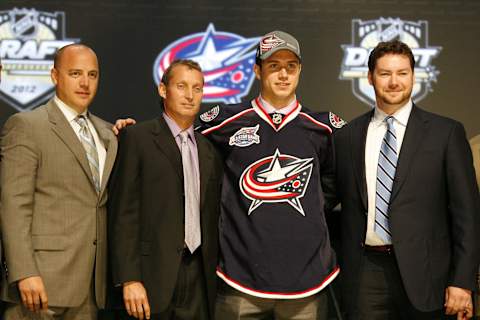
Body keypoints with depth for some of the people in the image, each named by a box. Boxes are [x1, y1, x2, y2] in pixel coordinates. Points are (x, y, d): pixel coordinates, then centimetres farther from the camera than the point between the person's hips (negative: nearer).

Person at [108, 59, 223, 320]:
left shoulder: (209, 150, 14)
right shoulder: (137, 138, -1)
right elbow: (123, 213, -7)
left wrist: (217, 273, 9)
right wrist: (129, 279, -13)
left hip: (200, 277, 4)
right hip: (155, 274, -4)